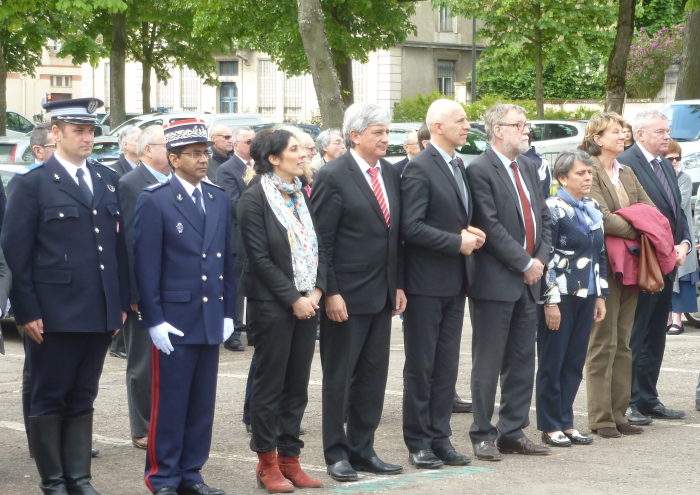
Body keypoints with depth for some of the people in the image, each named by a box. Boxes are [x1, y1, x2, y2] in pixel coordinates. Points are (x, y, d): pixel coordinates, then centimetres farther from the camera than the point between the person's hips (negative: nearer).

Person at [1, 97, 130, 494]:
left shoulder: (108, 180, 12)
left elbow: (120, 245, 14)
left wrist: (121, 303, 9)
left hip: (100, 313, 5)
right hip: (55, 313, -5)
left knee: (82, 399, 11)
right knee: (50, 399, 4)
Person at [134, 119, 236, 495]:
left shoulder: (219, 200, 12)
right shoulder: (155, 201, -6)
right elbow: (146, 265, -8)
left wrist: (228, 312, 10)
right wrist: (154, 320, -11)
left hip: (211, 319, 5)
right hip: (174, 320, -5)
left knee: (202, 403, 9)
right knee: (169, 403, -1)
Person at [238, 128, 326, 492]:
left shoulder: (301, 195, 11)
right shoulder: (255, 199, -9)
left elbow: (318, 247, 13)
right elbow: (260, 258, -13)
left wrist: (317, 291, -1)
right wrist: (293, 299, -14)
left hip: (306, 303, 6)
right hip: (272, 306, -6)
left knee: (297, 386, 8)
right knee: (269, 385, 1)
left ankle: (290, 459, 16)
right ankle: (268, 464, 9)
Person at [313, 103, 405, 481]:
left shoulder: (390, 174, 10)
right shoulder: (333, 176, -10)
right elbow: (321, 241, -12)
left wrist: (399, 284, 10)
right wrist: (330, 293, -15)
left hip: (382, 294, 7)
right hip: (346, 295, -6)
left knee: (374, 375, 9)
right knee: (339, 376, 3)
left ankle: (362, 450, 18)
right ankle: (337, 454, 12)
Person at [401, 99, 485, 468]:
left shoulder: (458, 166, 14)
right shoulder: (420, 168, -14)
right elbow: (411, 226, -20)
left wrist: (469, 234, 3)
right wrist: (456, 241, -18)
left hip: (454, 283, 8)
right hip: (426, 283, -8)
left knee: (446, 366, 11)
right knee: (420, 366, 1)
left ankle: (440, 439, 18)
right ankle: (418, 443, 9)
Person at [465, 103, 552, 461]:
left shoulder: (528, 168, 14)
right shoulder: (480, 171, -11)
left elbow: (542, 216, 15)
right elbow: (490, 227, -17)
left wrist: (540, 258, 0)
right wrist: (525, 263, -14)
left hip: (527, 282, 8)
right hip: (495, 280, -8)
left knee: (522, 361, 11)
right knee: (488, 363, 0)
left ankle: (513, 432, 19)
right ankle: (483, 435, 7)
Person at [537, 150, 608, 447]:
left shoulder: (593, 208, 12)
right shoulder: (553, 209, -10)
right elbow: (544, 258, -12)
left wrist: (601, 295, 14)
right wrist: (550, 301, -15)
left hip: (586, 295, 7)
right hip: (560, 296, -7)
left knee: (575, 362, 9)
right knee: (552, 362, 1)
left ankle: (566, 423, 17)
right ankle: (550, 427, 8)